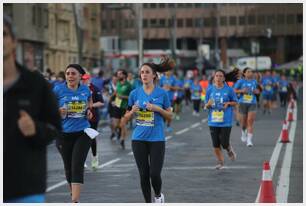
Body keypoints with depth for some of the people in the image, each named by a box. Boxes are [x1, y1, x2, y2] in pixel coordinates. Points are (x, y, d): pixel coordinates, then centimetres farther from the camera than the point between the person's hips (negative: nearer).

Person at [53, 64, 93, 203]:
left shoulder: (85, 89, 2)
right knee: (68, 167, 11)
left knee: (77, 166, -12)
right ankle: (73, 193, 35)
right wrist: (57, 111, -18)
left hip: (83, 133, 0)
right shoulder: (58, 90, -5)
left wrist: (89, 110, 4)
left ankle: (75, 201, -17)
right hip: (63, 133, 0)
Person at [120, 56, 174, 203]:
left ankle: (158, 195, 23)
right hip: (139, 139, 2)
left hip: (157, 139, -2)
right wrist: (132, 111, -12)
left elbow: (169, 116, 4)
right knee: (144, 174, 4)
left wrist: (158, 108, -13)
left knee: (154, 174, -8)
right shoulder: (135, 93, 4)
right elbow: (126, 118, 10)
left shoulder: (162, 93, -2)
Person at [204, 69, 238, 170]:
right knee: (216, 145, 2)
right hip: (213, 121, 2)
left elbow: (235, 102, 8)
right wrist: (208, 104, -16)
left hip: (226, 121, -2)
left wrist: (228, 103, -12)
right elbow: (206, 106, 8)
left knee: (224, 143, -6)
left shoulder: (229, 89, -4)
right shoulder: (210, 89, 2)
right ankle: (220, 162, 23)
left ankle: (229, 149, 31)